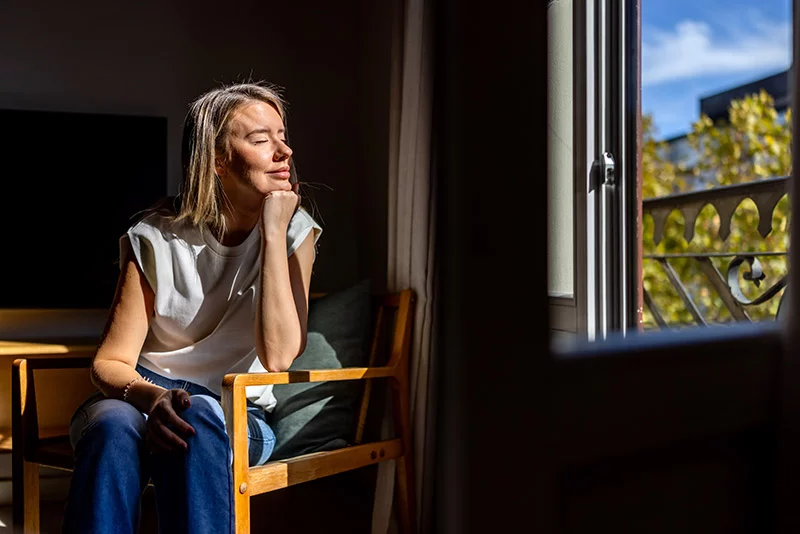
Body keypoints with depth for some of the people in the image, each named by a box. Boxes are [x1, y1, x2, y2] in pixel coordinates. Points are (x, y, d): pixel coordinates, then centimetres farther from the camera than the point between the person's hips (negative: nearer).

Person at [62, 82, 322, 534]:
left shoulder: (295, 232, -5)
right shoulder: (157, 240, -6)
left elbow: (278, 356, -19)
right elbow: (111, 362, -7)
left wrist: (274, 231, -20)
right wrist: (151, 397, -31)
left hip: (237, 415, 0)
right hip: (146, 396, 1)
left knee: (197, 416, -36)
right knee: (114, 424, -35)